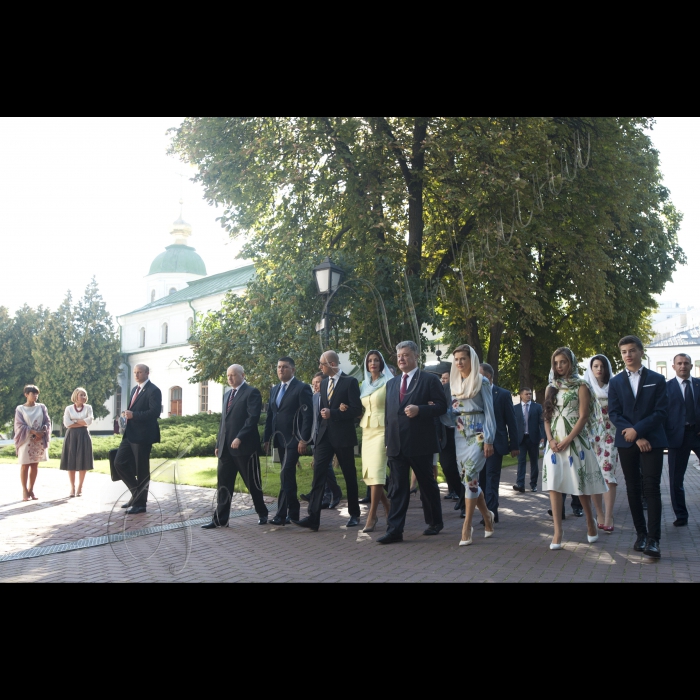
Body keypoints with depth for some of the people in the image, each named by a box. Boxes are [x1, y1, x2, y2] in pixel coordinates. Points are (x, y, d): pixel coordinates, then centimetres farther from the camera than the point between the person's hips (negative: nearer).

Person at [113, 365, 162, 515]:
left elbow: (155, 412, -21)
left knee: (142, 470, 0)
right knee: (119, 463, 6)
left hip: (143, 435, -9)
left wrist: (133, 415, -24)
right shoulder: (135, 389, 17)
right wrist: (127, 414, 5)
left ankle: (141, 504, 11)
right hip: (130, 434, 9)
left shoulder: (153, 390, -11)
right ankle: (137, 493, 21)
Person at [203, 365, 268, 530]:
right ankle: (221, 519, 9)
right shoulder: (227, 395, 20)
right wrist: (218, 444, 16)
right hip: (226, 447, 7)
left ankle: (262, 513, 21)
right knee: (223, 483, 5)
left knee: (252, 483, 3)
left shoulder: (252, 393, -5)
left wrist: (239, 438, -23)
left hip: (244, 446, -7)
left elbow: (253, 418, -16)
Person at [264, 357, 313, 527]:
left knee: (286, 475, -13)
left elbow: (308, 416, -12)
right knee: (288, 476, 12)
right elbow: (270, 416, 17)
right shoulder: (274, 390, 16)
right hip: (279, 440, 7)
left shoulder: (302, 388, -6)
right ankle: (293, 512, 21)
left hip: (293, 440, -7)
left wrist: (304, 440, -18)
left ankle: (281, 514, -10)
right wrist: (267, 439, 11)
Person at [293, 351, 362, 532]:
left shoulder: (350, 382, -7)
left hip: (343, 436, -5)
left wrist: (332, 413, -17)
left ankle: (354, 514, 24)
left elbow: (356, 410, -13)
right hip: (324, 435, 5)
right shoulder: (324, 383, 13)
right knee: (318, 474, -7)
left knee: (349, 476, 8)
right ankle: (313, 518, -10)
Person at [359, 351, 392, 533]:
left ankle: (372, 515, -6)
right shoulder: (365, 384, 15)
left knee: (376, 472, -12)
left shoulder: (388, 383, -4)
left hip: (382, 431, -7)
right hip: (367, 431, 7)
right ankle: (388, 507, 22)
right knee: (369, 473, 5)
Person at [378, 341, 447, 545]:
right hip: (396, 444, 5)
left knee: (428, 485, 9)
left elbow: (442, 406, -7)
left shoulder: (430, 380, -1)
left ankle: (435, 523, 27)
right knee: (397, 488, 1)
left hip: (420, 443, -4)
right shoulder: (391, 383, 16)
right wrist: (388, 440, 11)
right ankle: (395, 530, 1)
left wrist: (419, 410, -21)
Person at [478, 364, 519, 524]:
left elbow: (511, 421, -2)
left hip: (495, 443, -4)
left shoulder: (503, 394, -3)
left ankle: (491, 513, -6)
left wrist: (514, 445, -4)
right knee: (482, 479, 7)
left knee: (491, 479, -6)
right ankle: (490, 511, 16)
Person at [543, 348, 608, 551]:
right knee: (553, 485, -6)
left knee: (580, 484, 3)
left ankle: (591, 522, 26)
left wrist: (567, 440, -15)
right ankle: (558, 530, -4)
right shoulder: (551, 388, 12)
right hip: (555, 443, 4)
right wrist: (550, 439, -5)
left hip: (576, 441, -4)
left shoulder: (581, 387, -1)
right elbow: (547, 417, 10)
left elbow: (583, 417, -8)